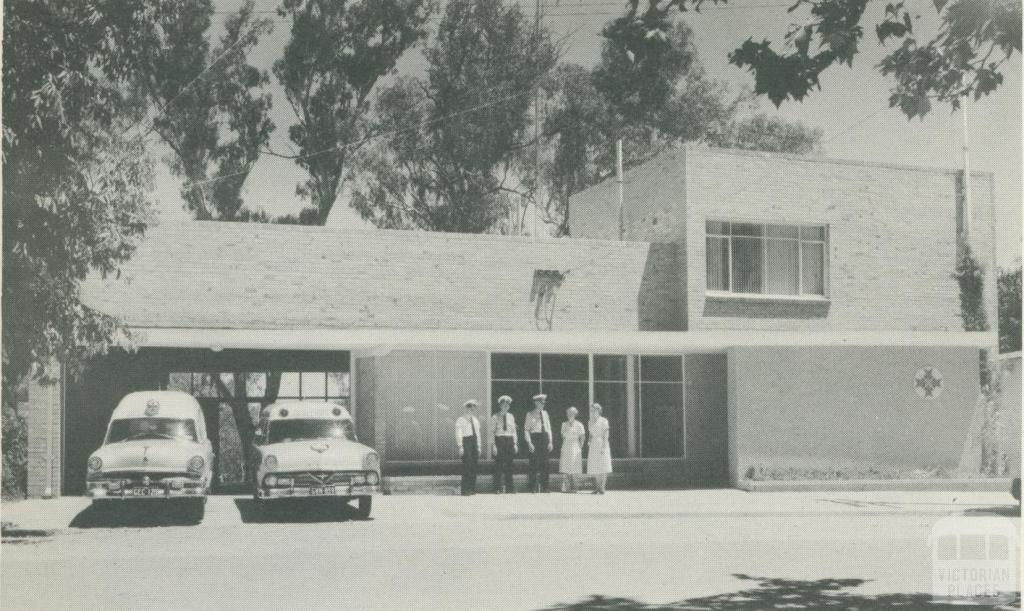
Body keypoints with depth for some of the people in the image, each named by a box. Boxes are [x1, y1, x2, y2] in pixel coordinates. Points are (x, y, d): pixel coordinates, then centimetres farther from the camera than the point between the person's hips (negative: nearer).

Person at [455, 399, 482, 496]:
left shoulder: (475, 420, 19)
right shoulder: (461, 420, -2)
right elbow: (458, 434, -7)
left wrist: (479, 447, 16)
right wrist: (460, 447, -15)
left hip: (474, 442, 7)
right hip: (466, 442, -7)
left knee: (474, 466, 4)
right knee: (467, 466, -13)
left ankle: (472, 489, 8)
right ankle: (465, 490, -12)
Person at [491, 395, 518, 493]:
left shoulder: (511, 417, 12)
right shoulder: (495, 417, -1)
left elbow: (514, 431, 15)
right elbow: (492, 432, -3)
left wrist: (515, 444, 7)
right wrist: (493, 445, -11)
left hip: (509, 441, 4)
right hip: (499, 440, -4)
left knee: (509, 466, 5)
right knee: (499, 465, -6)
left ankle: (509, 488, 9)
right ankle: (498, 488, -2)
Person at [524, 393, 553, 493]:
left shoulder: (545, 413, 13)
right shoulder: (530, 414, -1)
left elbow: (548, 428, 16)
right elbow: (526, 429, -3)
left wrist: (550, 441, 7)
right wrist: (529, 443, -13)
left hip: (544, 438, 5)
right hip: (534, 438, -5)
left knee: (544, 464, 4)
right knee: (534, 463, -7)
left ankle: (544, 487, 9)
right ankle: (533, 488, -2)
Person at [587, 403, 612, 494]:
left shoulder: (603, 421, -3)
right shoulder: (591, 422, 14)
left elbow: (606, 435, -8)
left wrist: (604, 446, -16)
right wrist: (589, 446, 13)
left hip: (602, 444, -5)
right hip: (593, 445, 5)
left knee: (603, 466, -7)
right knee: (595, 467, 2)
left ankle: (602, 488, -6)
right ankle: (597, 487, 8)